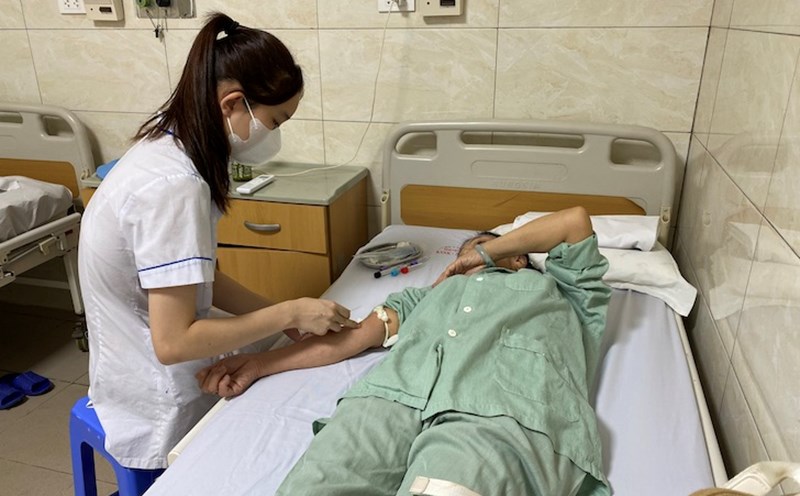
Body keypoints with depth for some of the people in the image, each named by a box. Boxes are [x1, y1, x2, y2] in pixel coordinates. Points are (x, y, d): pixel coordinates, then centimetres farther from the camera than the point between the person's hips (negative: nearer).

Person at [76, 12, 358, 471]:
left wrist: (283, 317, -5)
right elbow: (173, 342, -29)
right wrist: (291, 313, -22)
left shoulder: (170, 150, -1)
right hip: (162, 408, -8)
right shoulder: (172, 185, -30)